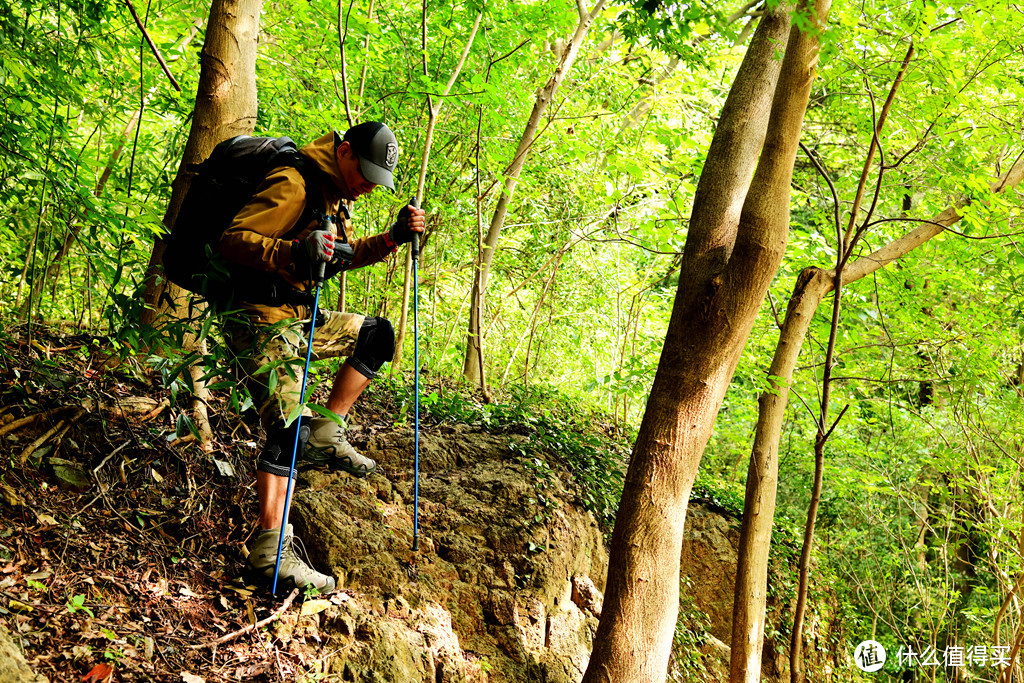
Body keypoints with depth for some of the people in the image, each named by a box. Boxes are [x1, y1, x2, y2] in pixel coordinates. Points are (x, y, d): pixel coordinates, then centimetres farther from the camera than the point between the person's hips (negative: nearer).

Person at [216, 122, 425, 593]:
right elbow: (233, 241, -25)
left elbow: (341, 257, 21)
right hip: (260, 320, -10)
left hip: (296, 318, 10)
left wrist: (393, 238, 6)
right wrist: (292, 254, -42)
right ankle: (270, 548, -12)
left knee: (376, 335, 15)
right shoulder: (293, 185, -18)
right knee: (287, 425, -17)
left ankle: (326, 435, 12)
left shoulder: (334, 194, 13)